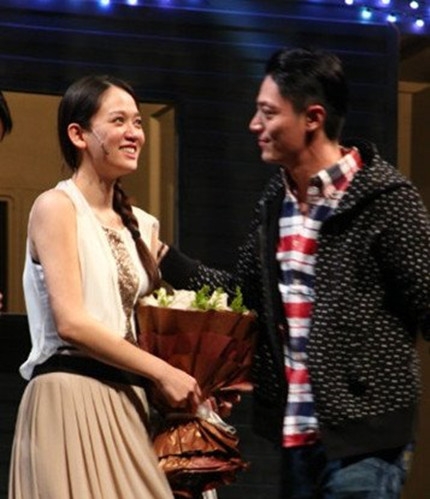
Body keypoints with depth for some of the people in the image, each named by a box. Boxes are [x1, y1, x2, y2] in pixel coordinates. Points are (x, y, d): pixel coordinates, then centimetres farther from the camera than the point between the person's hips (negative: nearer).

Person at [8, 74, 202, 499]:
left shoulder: (142, 225, 17)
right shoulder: (56, 206, -5)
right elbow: (71, 323, -15)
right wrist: (162, 372, -12)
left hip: (126, 401, 7)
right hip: (69, 399, -7)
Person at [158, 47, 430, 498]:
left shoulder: (385, 199, -12)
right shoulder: (274, 204, 10)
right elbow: (242, 292, 17)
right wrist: (162, 257, 11)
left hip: (363, 438, -7)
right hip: (295, 437, 7)